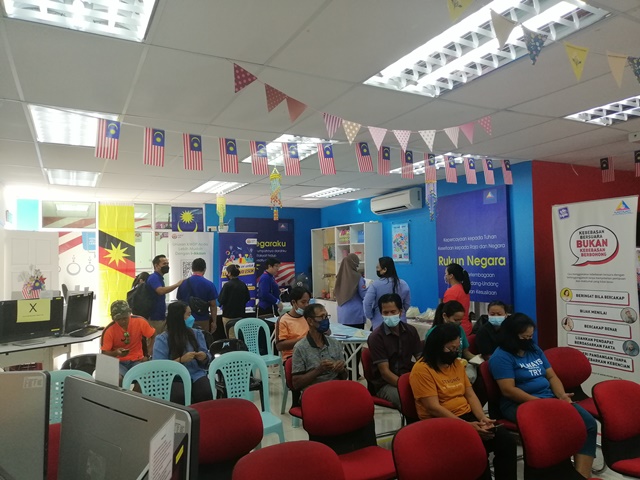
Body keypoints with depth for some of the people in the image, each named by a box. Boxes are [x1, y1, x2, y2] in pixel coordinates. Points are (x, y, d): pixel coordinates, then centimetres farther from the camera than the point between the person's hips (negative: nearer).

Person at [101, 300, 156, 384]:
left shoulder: (139, 321, -10)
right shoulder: (109, 330, -9)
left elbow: (154, 337, 1)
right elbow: (105, 353, -5)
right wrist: (116, 353, -27)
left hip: (137, 360, 0)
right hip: (118, 362, 0)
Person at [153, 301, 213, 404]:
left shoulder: (197, 333, 12)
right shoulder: (162, 339, -3)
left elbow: (207, 358, 14)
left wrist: (204, 357, -9)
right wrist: (181, 360, -19)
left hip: (196, 375, 3)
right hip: (175, 378, -3)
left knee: (206, 393, -29)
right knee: (180, 396, -35)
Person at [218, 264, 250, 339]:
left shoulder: (227, 285, -16)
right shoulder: (243, 284, 1)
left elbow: (221, 300, -15)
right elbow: (248, 298, 10)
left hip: (229, 316, -6)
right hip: (240, 315, 6)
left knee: (231, 337, 0)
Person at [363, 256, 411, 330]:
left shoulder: (375, 285, -14)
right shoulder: (403, 284, -2)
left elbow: (367, 303, -15)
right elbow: (407, 304, 6)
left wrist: (370, 316, 1)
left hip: (380, 324, -3)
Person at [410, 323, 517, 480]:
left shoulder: (457, 363, 11)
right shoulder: (422, 370, -14)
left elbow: (470, 395, 12)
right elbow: (434, 408, -18)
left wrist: (482, 418, -7)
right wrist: (467, 425, -22)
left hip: (467, 416, 7)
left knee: (507, 442, -14)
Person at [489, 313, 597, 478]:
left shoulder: (534, 349, 16)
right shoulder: (501, 356, -9)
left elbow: (552, 376, 16)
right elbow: (508, 390, -16)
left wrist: (562, 395, -4)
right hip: (519, 404, -8)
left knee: (589, 424, -13)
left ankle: (582, 475, -16)